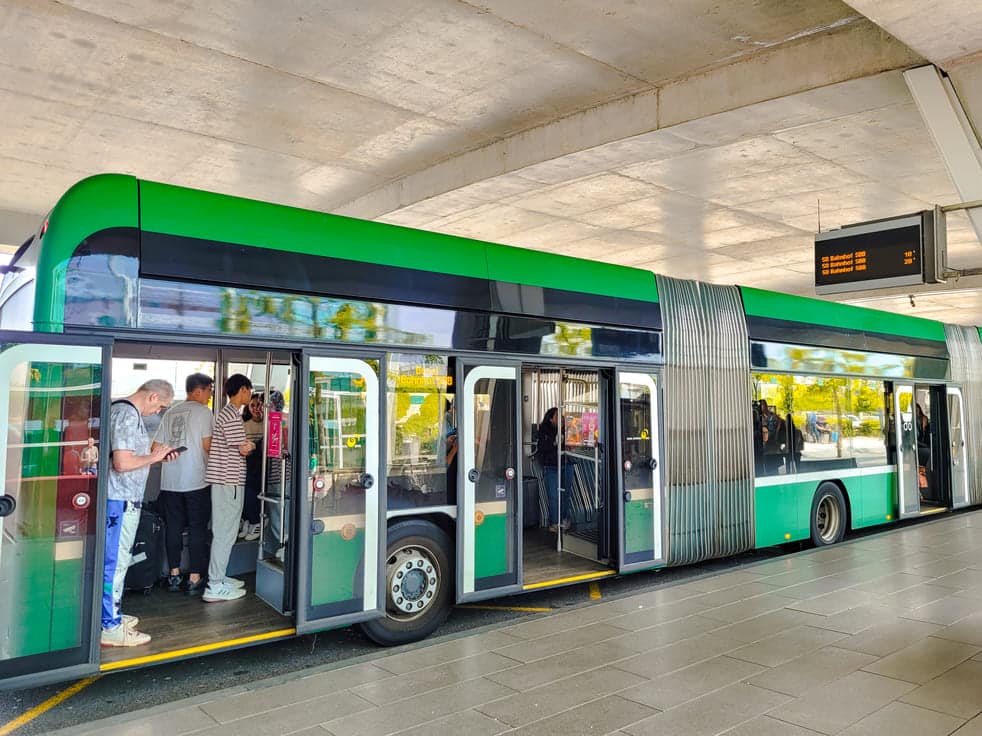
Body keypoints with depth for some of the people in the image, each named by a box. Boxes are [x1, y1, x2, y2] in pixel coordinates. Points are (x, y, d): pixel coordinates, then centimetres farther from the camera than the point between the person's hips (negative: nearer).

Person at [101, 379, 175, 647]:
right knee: (116, 562, -3)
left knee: (118, 560, 19)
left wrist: (156, 455, 10)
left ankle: (111, 614, 31)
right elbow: (122, 463, -26)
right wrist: (153, 457, -12)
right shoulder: (128, 414, -19)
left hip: (124, 498, 10)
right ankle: (110, 628, 5)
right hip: (121, 499, -10)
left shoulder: (125, 410, 14)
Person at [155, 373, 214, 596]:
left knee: (173, 526, 11)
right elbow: (207, 445, -10)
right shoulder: (203, 411, -6)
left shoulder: (171, 412, 11)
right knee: (198, 529, 2)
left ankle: (174, 575, 18)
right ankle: (195, 578, 4)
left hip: (170, 480, 6)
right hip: (196, 480, -5)